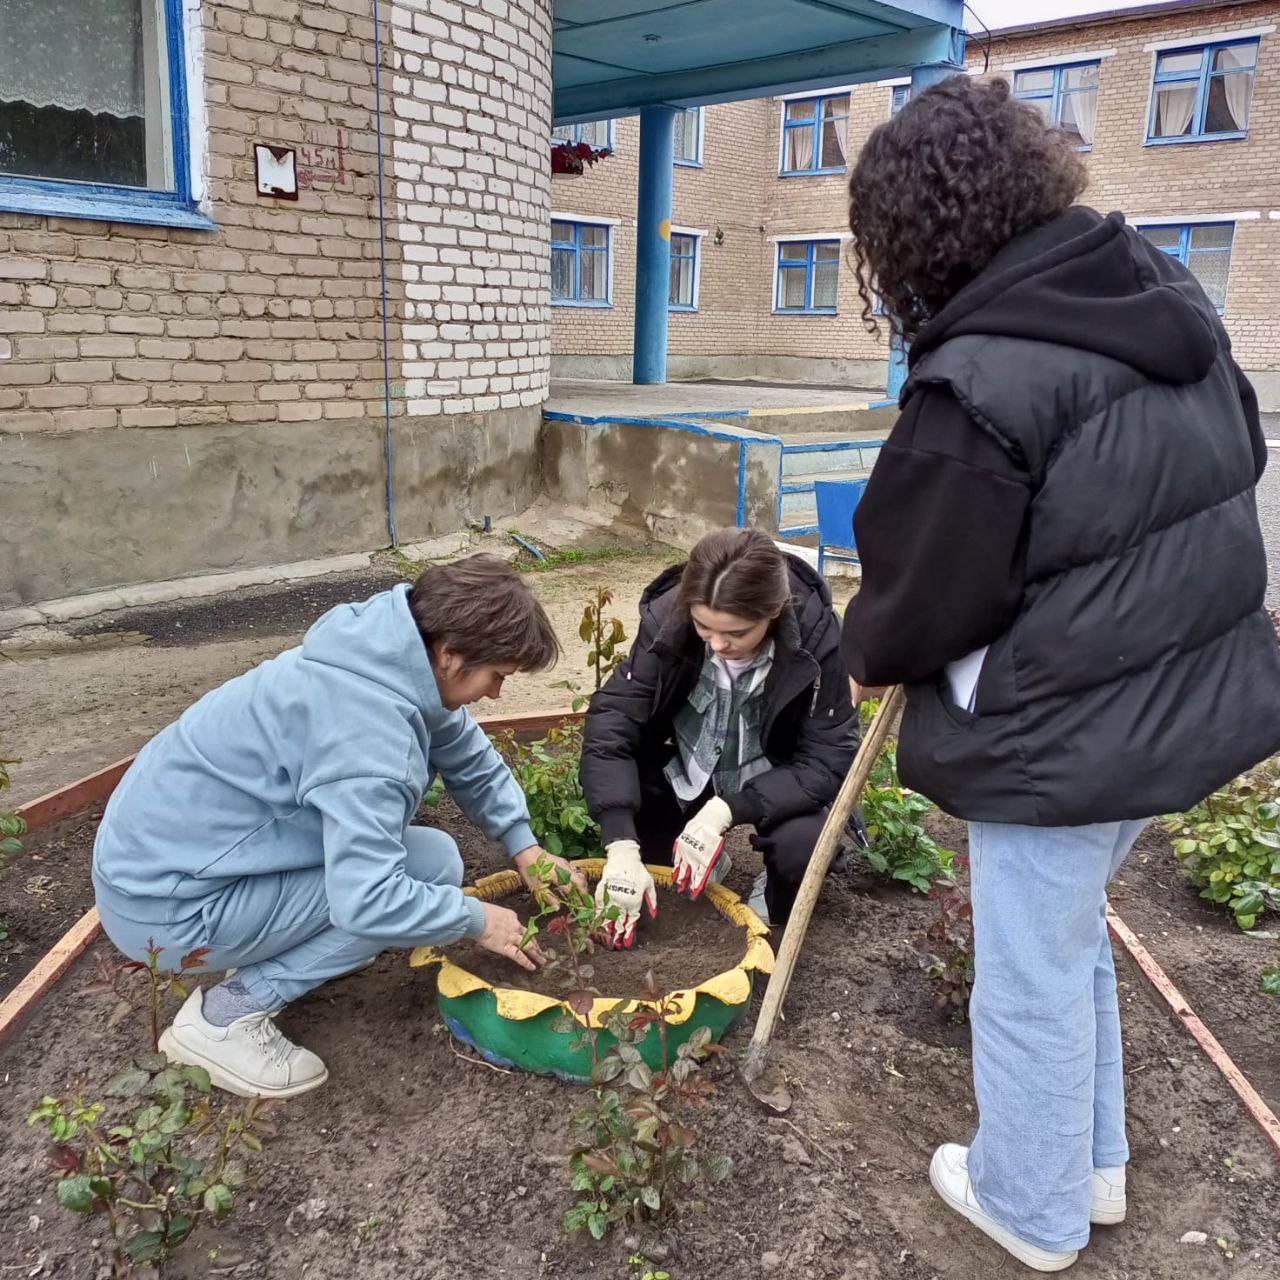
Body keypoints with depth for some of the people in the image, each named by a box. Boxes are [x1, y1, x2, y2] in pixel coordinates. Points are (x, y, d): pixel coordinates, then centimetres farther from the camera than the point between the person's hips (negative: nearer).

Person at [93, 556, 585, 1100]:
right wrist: (478, 921, -17)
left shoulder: (397, 653, -3)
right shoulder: (367, 728, -31)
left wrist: (524, 845, 4)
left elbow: (471, 758, 12)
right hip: (164, 903, -9)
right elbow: (368, 901, -33)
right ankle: (226, 1014, -6)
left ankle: (279, 947, 16)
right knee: (432, 863, -14)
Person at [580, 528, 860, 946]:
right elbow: (611, 721, -27)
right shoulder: (667, 618, -26)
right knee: (609, 791, -23)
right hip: (689, 773, 3)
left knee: (802, 845, -33)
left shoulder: (817, 637, -29)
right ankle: (697, 864, 8)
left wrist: (726, 811, -37)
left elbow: (827, 761, -24)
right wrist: (623, 846, -38)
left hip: (775, 784, -2)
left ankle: (777, 898, 6)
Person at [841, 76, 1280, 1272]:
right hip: (1184, 696, 9)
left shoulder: (979, 383, -24)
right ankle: (1091, 1162, 47)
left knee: (1031, 982, 14)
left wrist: (866, 648, 5)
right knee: (1074, 941, 27)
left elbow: (922, 602, -17)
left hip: (1061, 735, -8)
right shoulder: (1166, 298, 1)